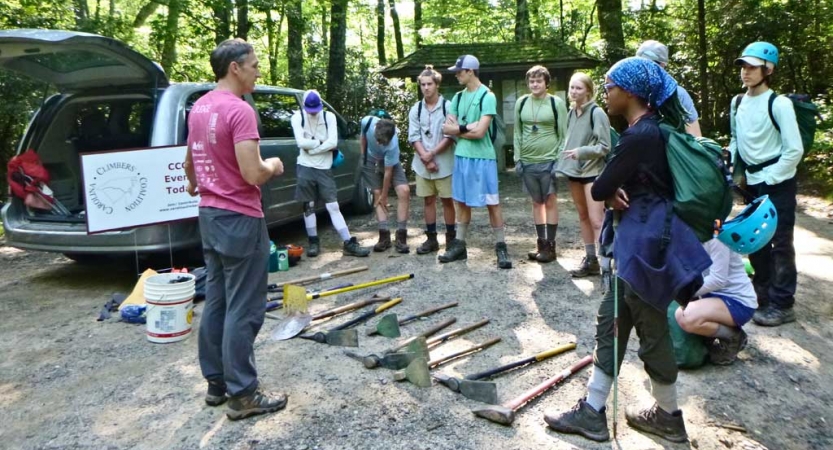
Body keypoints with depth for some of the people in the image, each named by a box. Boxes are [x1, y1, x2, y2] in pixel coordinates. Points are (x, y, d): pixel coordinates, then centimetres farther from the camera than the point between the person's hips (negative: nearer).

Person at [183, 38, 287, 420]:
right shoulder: (240, 111, -18)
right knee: (243, 310, -2)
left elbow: (189, 161, 24)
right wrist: (273, 165, -3)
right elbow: (252, 174, -25)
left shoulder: (199, 107, 11)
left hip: (209, 215, 9)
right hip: (239, 220, -9)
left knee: (216, 302, 15)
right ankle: (242, 394, 7)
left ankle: (216, 381, 25)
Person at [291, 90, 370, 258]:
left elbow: (333, 142, -10)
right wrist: (320, 142, -6)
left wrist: (312, 147, -11)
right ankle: (313, 242, 19)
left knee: (333, 206, 0)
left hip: (324, 169, 0)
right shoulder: (297, 117, -1)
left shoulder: (329, 117, 1)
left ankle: (349, 244, -1)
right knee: (309, 206, 6)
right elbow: (301, 142, -14)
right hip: (305, 168, 0)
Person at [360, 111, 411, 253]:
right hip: (370, 160, 3)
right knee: (377, 194, -3)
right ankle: (384, 235, 0)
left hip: (389, 162, -3)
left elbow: (388, 172, -28)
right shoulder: (367, 121, -30)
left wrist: (384, 196, -18)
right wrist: (363, 156, 6)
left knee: (404, 191, -18)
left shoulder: (392, 145, -38)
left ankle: (401, 236, -13)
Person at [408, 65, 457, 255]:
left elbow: (450, 136, -10)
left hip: (444, 163, -4)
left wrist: (432, 154, -13)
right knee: (428, 200, 9)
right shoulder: (416, 109, 7)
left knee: (447, 200, 4)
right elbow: (413, 136, 1)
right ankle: (431, 239, 17)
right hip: (422, 165, 4)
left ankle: (451, 238, 13)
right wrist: (425, 158, -11)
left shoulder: (447, 106, -5)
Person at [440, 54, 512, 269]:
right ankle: (459, 246, 22)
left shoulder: (487, 97, -10)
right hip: (461, 156, 7)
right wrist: (468, 127, -11)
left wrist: (458, 128, -5)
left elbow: (480, 132, -18)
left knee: (492, 203, 0)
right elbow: (447, 128, 3)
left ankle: (501, 247, 9)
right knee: (462, 202, 13)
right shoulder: (458, 97, 11)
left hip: (482, 157, -6)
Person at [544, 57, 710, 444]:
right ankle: (591, 413, 22)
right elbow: (622, 183, 14)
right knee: (610, 321, 13)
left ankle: (669, 417, 27)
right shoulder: (649, 129, 12)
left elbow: (598, 189, -16)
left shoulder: (640, 136, -20)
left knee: (651, 330, 6)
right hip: (637, 239, 10)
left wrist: (609, 190, 5)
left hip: (644, 242, -10)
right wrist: (614, 191, -7)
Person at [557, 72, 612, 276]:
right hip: (574, 171, 7)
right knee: (583, 217, 13)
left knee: (596, 220, -11)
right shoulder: (571, 113, 9)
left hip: (593, 171, -7)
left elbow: (604, 147, -13)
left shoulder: (597, 113, -11)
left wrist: (581, 152, -23)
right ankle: (590, 259, 23)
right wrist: (563, 163, 9)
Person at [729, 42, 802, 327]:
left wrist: (769, 178, -14)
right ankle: (762, 290, 31)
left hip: (778, 183, -6)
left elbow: (794, 150, -14)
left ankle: (782, 304, 9)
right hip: (752, 182, 6)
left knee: (780, 243, -1)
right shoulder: (737, 103, 5)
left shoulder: (779, 103, -13)